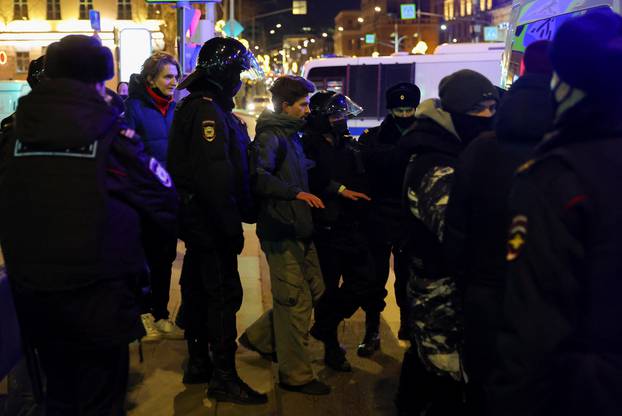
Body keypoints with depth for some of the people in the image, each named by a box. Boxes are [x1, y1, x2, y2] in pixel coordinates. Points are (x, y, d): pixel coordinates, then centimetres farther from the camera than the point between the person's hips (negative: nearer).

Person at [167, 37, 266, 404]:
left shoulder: (200, 107, 16)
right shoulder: (207, 110, -17)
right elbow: (215, 176, -26)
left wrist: (232, 219, 19)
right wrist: (232, 226, -22)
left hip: (199, 219, 11)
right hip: (211, 221, -11)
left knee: (199, 289, 16)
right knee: (224, 294, -5)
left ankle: (199, 364, 30)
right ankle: (224, 377, 4)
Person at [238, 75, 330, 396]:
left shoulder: (290, 135, 17)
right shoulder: (270, 137, -13)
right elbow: (257, 177, -29)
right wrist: (296, 193, -31)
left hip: (298, 228, 10)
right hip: (280, 231, -10)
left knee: (315, 290, 14)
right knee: (296, 302, -2)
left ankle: (260, 337, 29)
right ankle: (295, 375, 13)